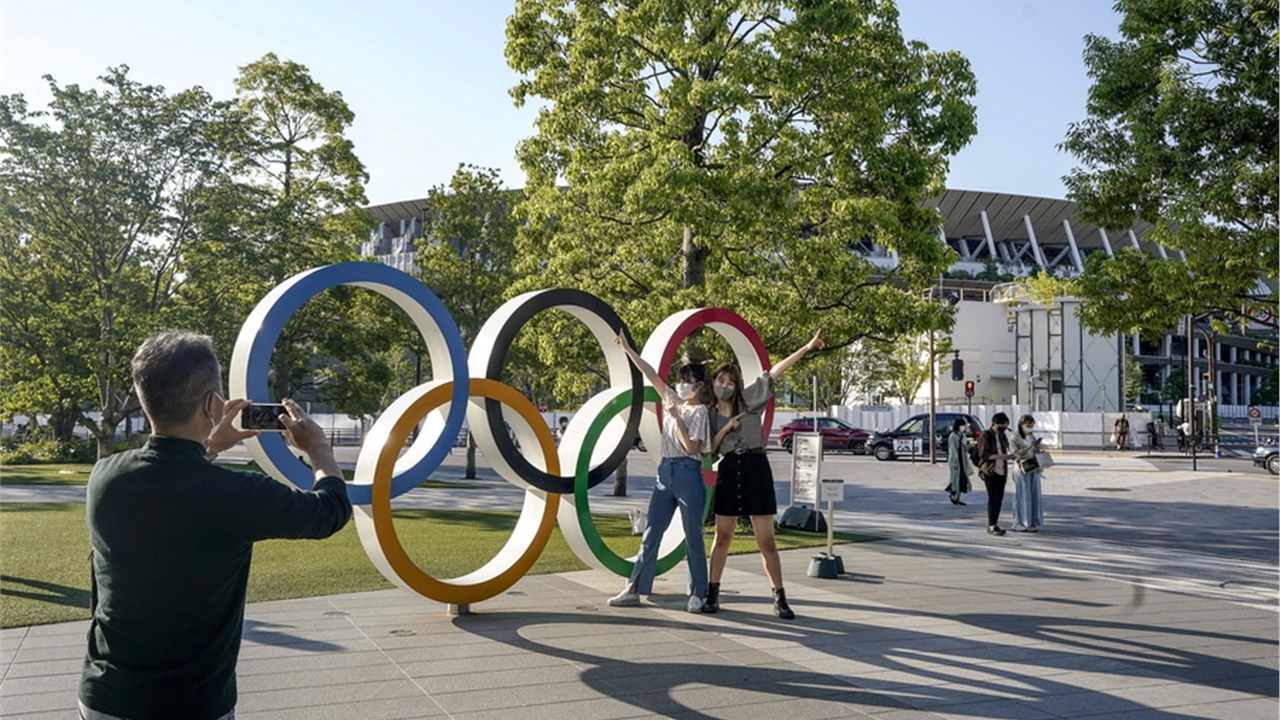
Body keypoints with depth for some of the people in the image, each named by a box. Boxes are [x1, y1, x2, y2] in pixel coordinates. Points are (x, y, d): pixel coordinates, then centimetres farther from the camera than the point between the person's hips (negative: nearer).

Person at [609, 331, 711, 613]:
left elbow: (691, 447, -16)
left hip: (688, 473, -7)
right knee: (651, 532, 7)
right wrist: (628, 349, 12)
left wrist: (676, 417, -13)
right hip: (666, 471, 7)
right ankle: (634, 589, 11)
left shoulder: (699, 411, -6)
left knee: (693, 536, 0)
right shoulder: (675, 401, 12)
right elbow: (651, 374, 13)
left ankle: (697, 594, 10)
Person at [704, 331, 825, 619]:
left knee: (766, 540, -2)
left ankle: (780, 598, 5)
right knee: (723, 536, 6)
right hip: (728, 471, 2)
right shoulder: (710, 415, 11)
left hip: (756, 469, -2)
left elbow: (774, 372, -4)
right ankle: (712, 593, 15)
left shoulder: (749, 400, 4)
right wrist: (725, 429, -7)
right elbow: (708, 449, 6)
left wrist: (807, 347, -8)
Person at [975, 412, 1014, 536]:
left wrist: (1008, 456, 8)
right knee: (993, 497, -12)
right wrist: (1000, 456, -22)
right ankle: (991, 526, -11)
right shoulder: (985, 436, -6)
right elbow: (983, 454, -14)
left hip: (1001, 471, 7)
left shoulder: (1002, 436, 18)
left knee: (999, 499, 6)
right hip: (989, 471, -7)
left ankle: (994, 524, 13)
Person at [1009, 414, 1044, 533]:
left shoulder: (1032, 437, 14)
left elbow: (1037, 452, 19)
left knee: (1034, 496, 6)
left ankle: (1032, 523, 13)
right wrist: (1029, 446, -17)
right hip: (1021, 468, -6)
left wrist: (1037, 446, -3)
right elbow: (1015, 454, -12)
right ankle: (1019, 524, 2)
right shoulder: (1014, 437, -4)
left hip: (1033, 469, 6)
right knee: (1022, 496, -4)